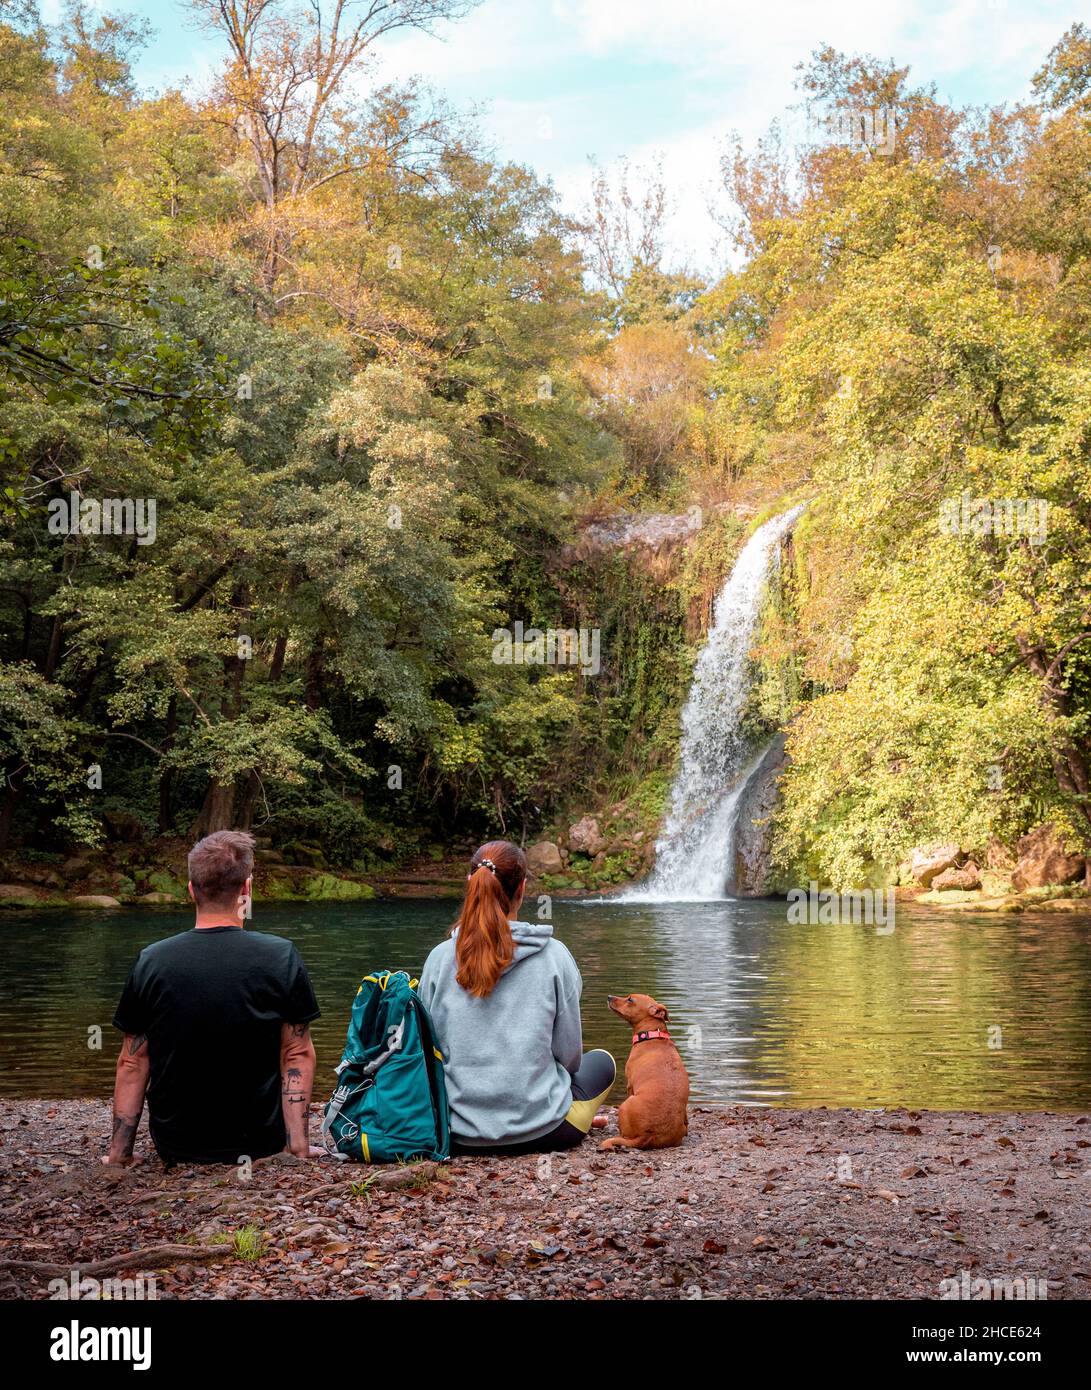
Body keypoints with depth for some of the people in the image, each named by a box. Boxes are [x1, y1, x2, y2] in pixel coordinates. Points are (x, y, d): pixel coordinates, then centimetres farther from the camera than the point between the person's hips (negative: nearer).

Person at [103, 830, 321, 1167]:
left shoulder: (149, 962, -8)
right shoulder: (282, 957, -11)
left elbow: (132, 1063, -3)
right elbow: (298, 1055, -9)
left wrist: (119, 1153, 5)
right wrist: (299, 1144, -4)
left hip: (173, 1147, 1)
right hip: (260, 1144, 0)